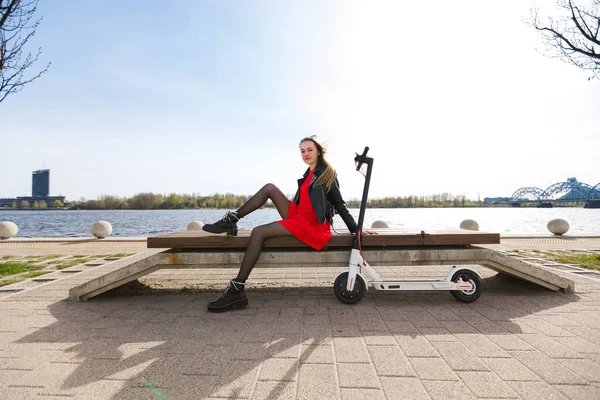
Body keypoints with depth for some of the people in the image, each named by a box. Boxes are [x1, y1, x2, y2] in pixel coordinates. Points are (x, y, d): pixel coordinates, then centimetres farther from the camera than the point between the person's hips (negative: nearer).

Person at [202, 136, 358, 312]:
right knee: (269, 188, -1)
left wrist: (356, 229, -8)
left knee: (258, 232, -21)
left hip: (311, 224, -8)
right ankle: (231, 220, 0)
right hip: (298, 216, 8)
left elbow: (339, 205, -7)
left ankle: (237, 291, -23)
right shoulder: (310, 173, 18)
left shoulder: (327, 174, -6)